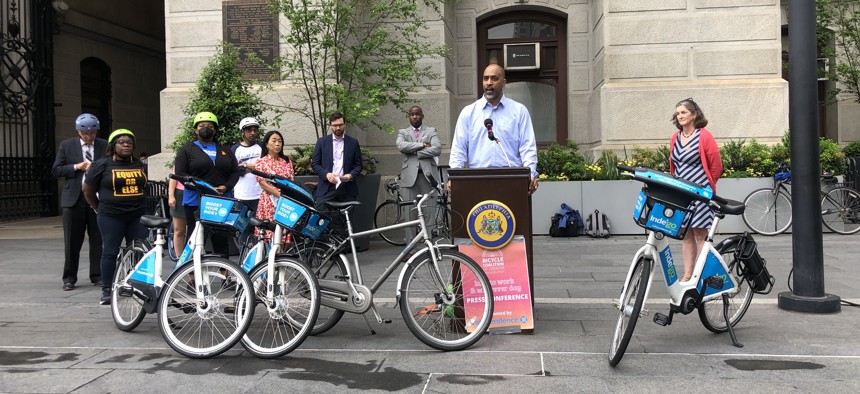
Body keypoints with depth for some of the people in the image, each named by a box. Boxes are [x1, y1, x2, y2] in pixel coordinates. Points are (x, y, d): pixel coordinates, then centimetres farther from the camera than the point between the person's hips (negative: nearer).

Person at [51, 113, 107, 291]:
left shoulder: (105, 146, 5)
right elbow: (56, 170, 3)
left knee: (98, 240, 5)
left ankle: (97, 276, 15)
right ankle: (69, 278, 14)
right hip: (74, 198, 0)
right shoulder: (66, 146, 5)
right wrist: (76, 167, -12)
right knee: (72, 241, 4)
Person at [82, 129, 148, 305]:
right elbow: (88, 190, 5)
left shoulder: (139, 165, 12)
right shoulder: (102, 165, -1)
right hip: (111, 217, -3)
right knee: (110, 253, 1)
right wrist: (99, 208, 9)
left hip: (137, 216, 4)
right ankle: (106, 291, 9)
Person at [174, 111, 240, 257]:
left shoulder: (225, 151, 19)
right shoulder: (186, 150, 7)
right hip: (196, 202, -3)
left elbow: (235, 172, 13)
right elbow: (180, 174, -3)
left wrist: (225, 187, -8)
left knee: (222, 239, 3)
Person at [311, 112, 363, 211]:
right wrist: (326, 174, -11)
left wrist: (351, 175, -11)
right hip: (327, 188, -1)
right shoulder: (322, 142, 8)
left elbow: (358, 165, 10)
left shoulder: (353, 143, 9)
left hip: (347, 188, 1)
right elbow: (314, 163, 7)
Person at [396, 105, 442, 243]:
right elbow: (401, 146, -6)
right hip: (410, 175, 0)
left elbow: (437, 149, -3)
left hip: (427, 175, 0)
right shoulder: (403, 132, 16)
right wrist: (422, 145, -6)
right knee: (410, 213, -2)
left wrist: (416, 152, -4)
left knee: (429, 212, -4)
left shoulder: (431, 131, 15)